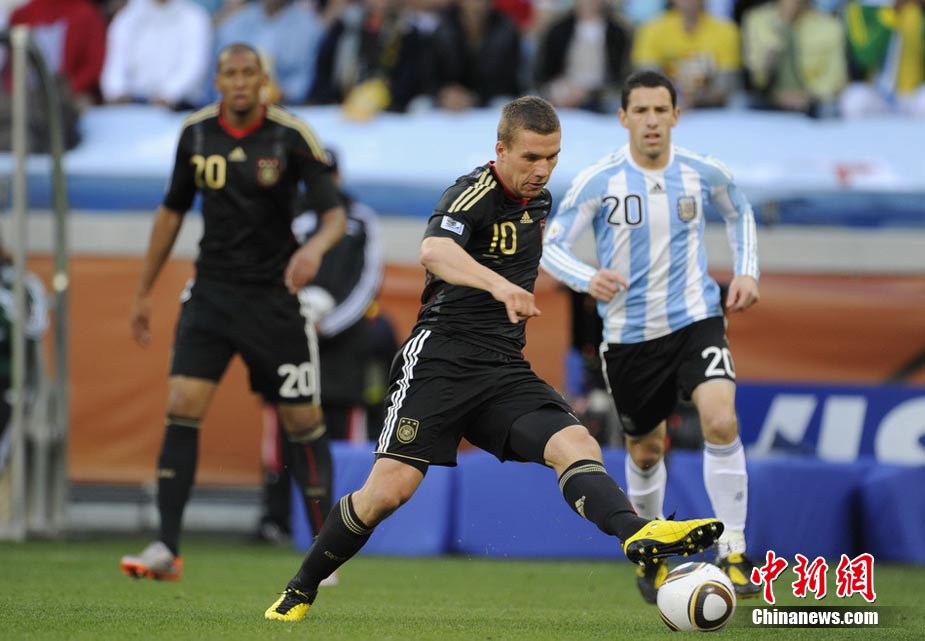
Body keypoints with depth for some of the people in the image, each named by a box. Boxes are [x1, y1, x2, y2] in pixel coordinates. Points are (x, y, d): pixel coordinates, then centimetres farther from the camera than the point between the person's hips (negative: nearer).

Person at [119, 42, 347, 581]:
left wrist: (316, 247, -36)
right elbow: (172, 211, 14)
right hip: (211, 291, 3)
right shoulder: (196, 132, 2)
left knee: (303, 418, 0)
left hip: (274, 294, -3)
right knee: (183, 406, -10)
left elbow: (336, 213, -13)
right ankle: (168, 549, -8)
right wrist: (145, 292, 16)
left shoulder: (292, 137, -9)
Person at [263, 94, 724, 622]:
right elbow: (435, 251, -35)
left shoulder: (539, 201, 13)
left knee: (577, 444, -20)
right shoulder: (473, 195, -12)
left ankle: (637, 536, -42)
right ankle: (300, 590, 6)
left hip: (506, 371, 6)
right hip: (442, 357, -6)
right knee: (390, 489, -12)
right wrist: (498, 285, -51)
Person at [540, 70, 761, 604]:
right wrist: (588, 279, -27)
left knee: (722, 423, -23)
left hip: (695, 319, 0)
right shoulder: (598, 181, -10)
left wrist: (747, 272, 6)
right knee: (647, 450, 13)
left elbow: (739, 211, 19)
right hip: (629, 333, 0)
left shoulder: (703, 174, -3)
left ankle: (733, 553, -16)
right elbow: (552, 247, -7)